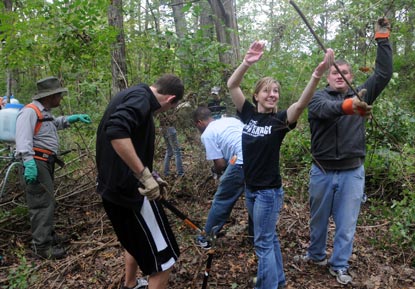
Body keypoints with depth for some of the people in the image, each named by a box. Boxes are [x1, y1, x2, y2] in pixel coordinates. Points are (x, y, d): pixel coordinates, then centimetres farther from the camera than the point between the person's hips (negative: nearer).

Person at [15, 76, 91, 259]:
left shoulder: (45, 112, 19)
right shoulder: (30, 111, -13)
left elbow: (55, 123, 42)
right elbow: (23, 138, -27)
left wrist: (74, 118, 33)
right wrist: (28, 162, -37)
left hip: (46, 162, 11)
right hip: (36, 162, -11)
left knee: (47, 201, 17)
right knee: (43, 202, -12)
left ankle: (49, 236, 29)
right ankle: (42, 246, -9)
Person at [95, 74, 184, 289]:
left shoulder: (132, 95, 16)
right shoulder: (141, 97, -16)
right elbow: (116, 131, -36)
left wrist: (148, 175, 27)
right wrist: (145, 175, -32)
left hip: (114, 187, 11)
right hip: (129, 189, -11)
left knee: (136, 240, 32)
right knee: (163, 258, 0)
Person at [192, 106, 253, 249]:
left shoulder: (207, 134, 5)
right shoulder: (232, 119, 26)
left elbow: (220, 164, 1)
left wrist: (216, 170, 24)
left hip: (242, 162, -7)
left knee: (222, 200, 10)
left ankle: (206, 237, 22)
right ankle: (255, 232, 38)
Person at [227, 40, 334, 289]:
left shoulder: (280, 119, -11)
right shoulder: (249, 113, 0)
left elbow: (302, 103, -29)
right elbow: (232, 85, -9)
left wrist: (318, 74, -45)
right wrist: (247, 62, -25)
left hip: (269, 190, -5)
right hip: (250, 188, 6)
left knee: (263, 242, 3)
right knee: (269, 237, 21)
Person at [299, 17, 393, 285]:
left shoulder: (361, 94, 4)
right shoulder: (319, 97, -5)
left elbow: (384, 73, -5)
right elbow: (325, 109, -28)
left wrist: (382, 38, -7)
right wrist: (349, 105, -48)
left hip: (352, 172, 1)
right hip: (322, 171, -1)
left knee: (347, 222, 9)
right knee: (318, 218, 17)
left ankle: (340, 265, 27)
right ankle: (316, 255, 39)